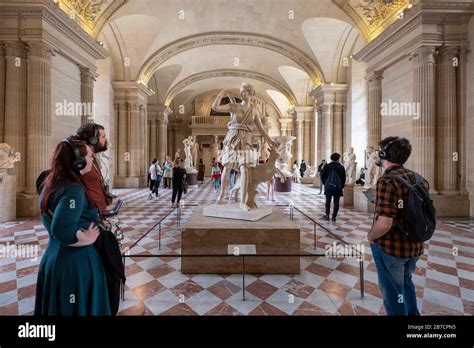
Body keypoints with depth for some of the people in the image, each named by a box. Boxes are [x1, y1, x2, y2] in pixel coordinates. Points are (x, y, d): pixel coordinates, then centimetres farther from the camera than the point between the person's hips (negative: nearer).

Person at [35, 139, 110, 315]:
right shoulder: (74, 189, -25)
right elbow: (62, 229, -36)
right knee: (80, 309, 11)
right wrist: (88, 238, -19)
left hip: (54, 258, 9)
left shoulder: (51, 184, 5)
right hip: (75, 262, -9)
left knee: (58, 307, 26)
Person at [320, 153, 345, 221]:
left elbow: (322, 176, 0)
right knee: (336, 202, 6)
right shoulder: (341, 167, -1)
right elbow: (343, 178, 3)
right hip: (337, 187, 0)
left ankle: (327, 215, 14)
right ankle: (334, 216, 7)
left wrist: (325, 183, 14)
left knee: (328, 201, 13)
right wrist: (341, 186, 15)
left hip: (328, 186, 0)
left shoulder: (327, 166, -3)